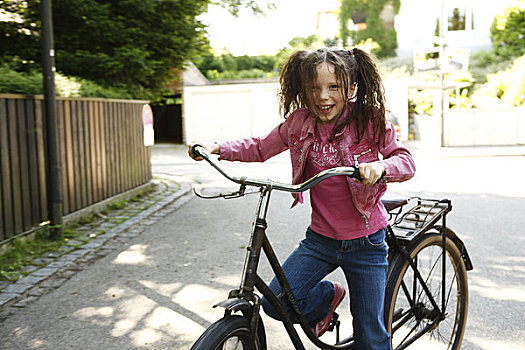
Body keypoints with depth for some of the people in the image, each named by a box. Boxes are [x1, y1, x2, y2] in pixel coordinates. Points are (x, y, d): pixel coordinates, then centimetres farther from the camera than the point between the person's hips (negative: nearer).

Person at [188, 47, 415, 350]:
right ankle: (327, 297, 22)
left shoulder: (370, 123, -11)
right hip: (320, 239, 3)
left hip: (365, 243, -3)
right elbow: (261, 148, 8)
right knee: (276, 301, -7)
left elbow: (406, 160, -11)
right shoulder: (299, 123, -3)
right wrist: (217, 149, -3)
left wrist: (381, 167, -34)